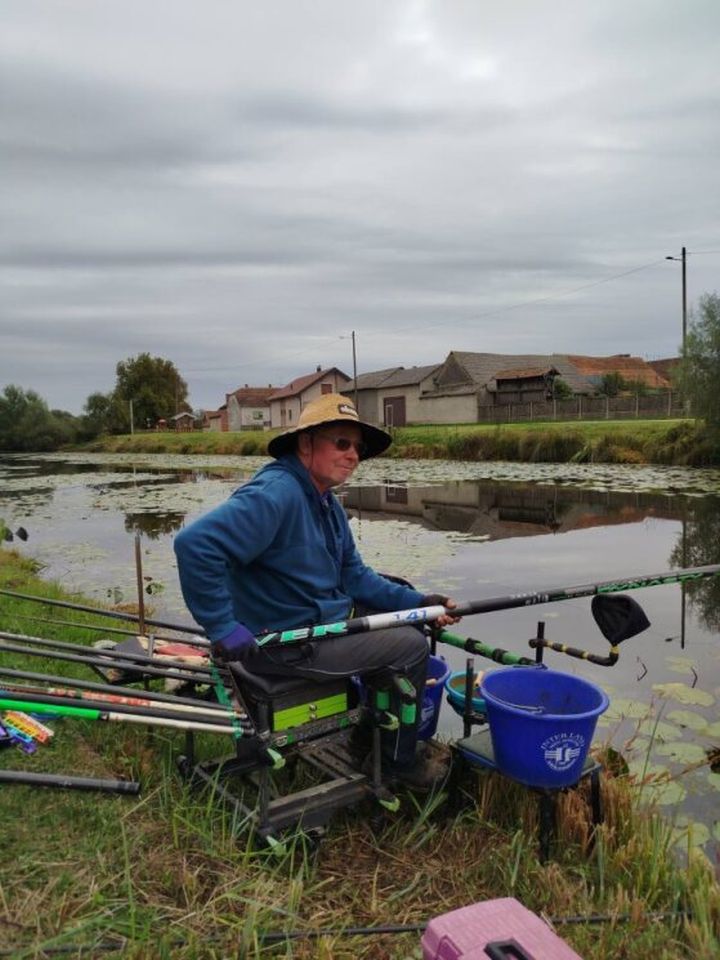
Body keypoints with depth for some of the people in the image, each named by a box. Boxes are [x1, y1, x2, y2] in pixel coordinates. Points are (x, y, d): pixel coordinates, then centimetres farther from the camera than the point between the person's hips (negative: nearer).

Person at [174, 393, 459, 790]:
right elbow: (195, 543, -35)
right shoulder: (276, 493, -25)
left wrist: (418, 602, -1)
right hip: (286, 645, -10)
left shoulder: (326, 503, 7)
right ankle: (400, 760, 16)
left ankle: (376, 729, 33)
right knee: (411, 647, -7)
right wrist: (223, 629, -30)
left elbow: (354, 575, 10)